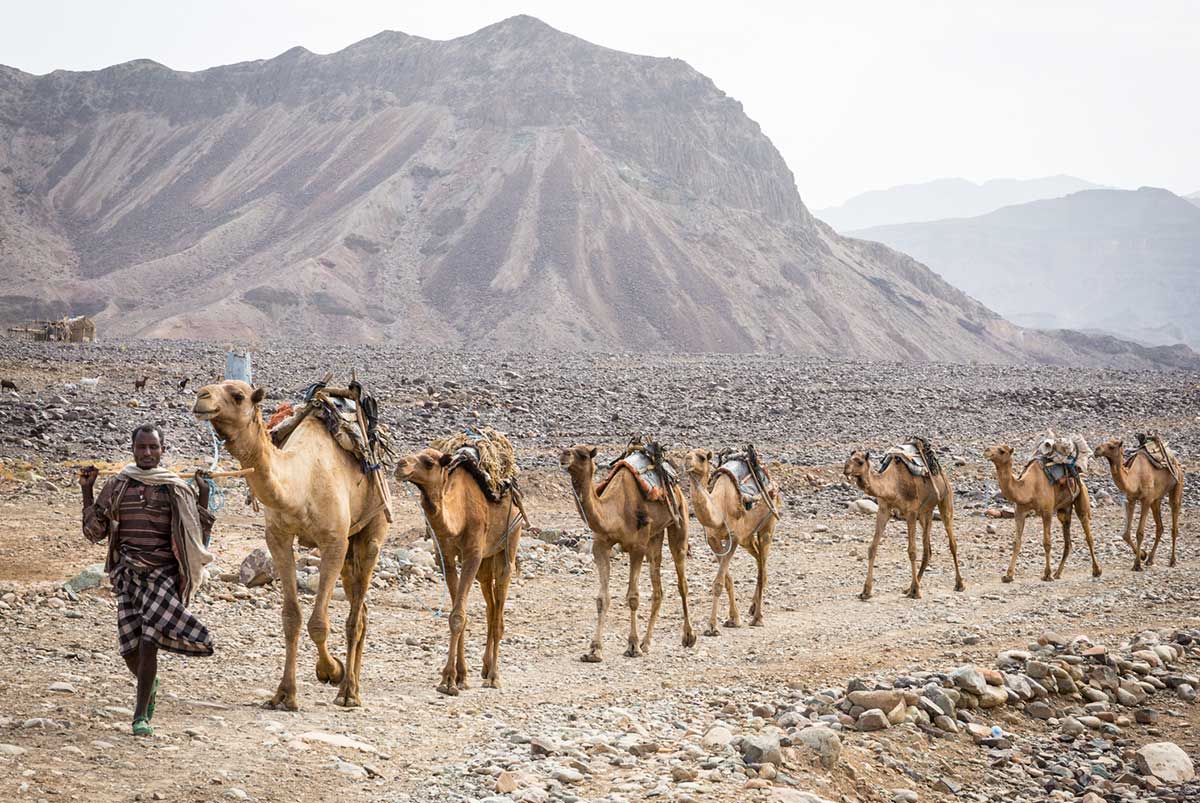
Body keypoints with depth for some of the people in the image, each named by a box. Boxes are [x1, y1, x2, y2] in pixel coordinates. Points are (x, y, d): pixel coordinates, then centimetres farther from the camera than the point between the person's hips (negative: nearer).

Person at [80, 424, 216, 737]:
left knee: (148, 641, -14)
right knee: (129, 646, -1)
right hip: (127, 572, 2)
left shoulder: (177, 488, 3)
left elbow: (197, 535, 5)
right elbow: (94, 532, 5)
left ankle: (141, 715, -6)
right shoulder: (116, 486, 6)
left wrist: (203, 496, -5)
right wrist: (86, 491, -2)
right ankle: (149, 684, 33)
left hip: (164, 573, -2)